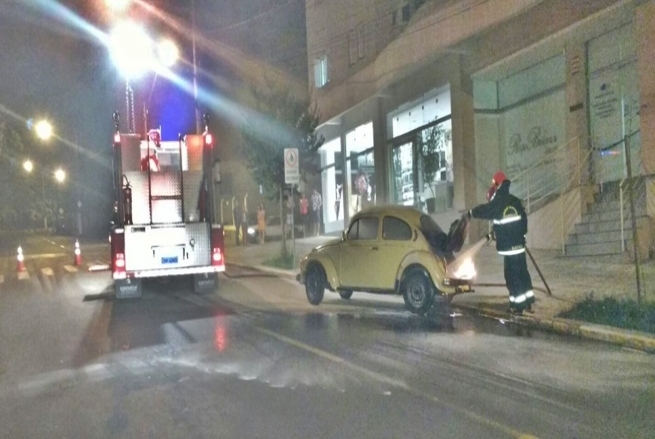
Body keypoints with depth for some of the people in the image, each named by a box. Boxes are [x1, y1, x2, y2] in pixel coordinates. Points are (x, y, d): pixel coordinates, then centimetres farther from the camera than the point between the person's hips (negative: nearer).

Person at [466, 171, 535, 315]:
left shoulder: (497, 203, -13)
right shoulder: (515, 201, 7)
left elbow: (483, 210, 1)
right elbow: (524, 219, 12)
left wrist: (469, 213, 20)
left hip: (508, 246, -7)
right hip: (519, 244, 7)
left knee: (512, 275, -1)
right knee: (522, 272, 13)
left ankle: (518, 305, 2)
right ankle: (528, 302, 19)